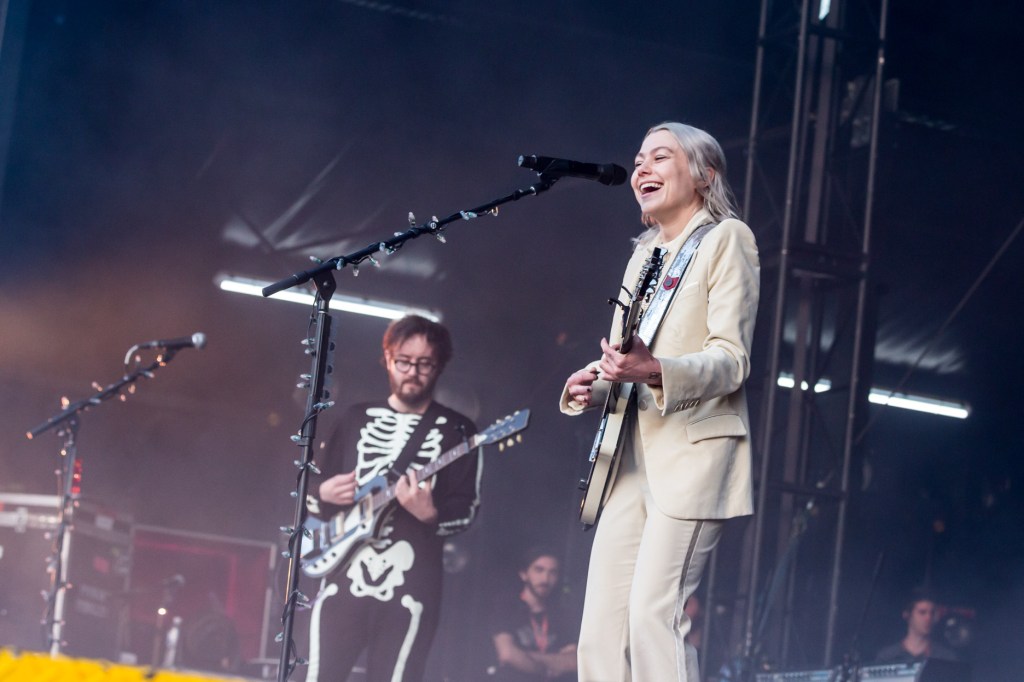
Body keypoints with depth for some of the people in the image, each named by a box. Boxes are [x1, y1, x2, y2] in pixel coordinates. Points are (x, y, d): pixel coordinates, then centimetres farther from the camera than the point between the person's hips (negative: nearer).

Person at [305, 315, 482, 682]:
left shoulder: (456, 431, 5)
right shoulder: (357, 419, 14)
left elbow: (466, 510, -2)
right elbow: (313, 489, 18)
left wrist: (430, 515, -22)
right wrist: (323, 494, -5)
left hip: (409, 586, -3)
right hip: (343, 576, 3)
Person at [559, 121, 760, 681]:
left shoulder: (726, 238, -1)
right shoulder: (643, 255, 22)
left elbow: (732, 359, -11)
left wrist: (653, 370, -29)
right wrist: (591, 387, -2)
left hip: (692, 451, -8)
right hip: (630, 456, 8)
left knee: (652, 613, -18)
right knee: (602, 624, 1)